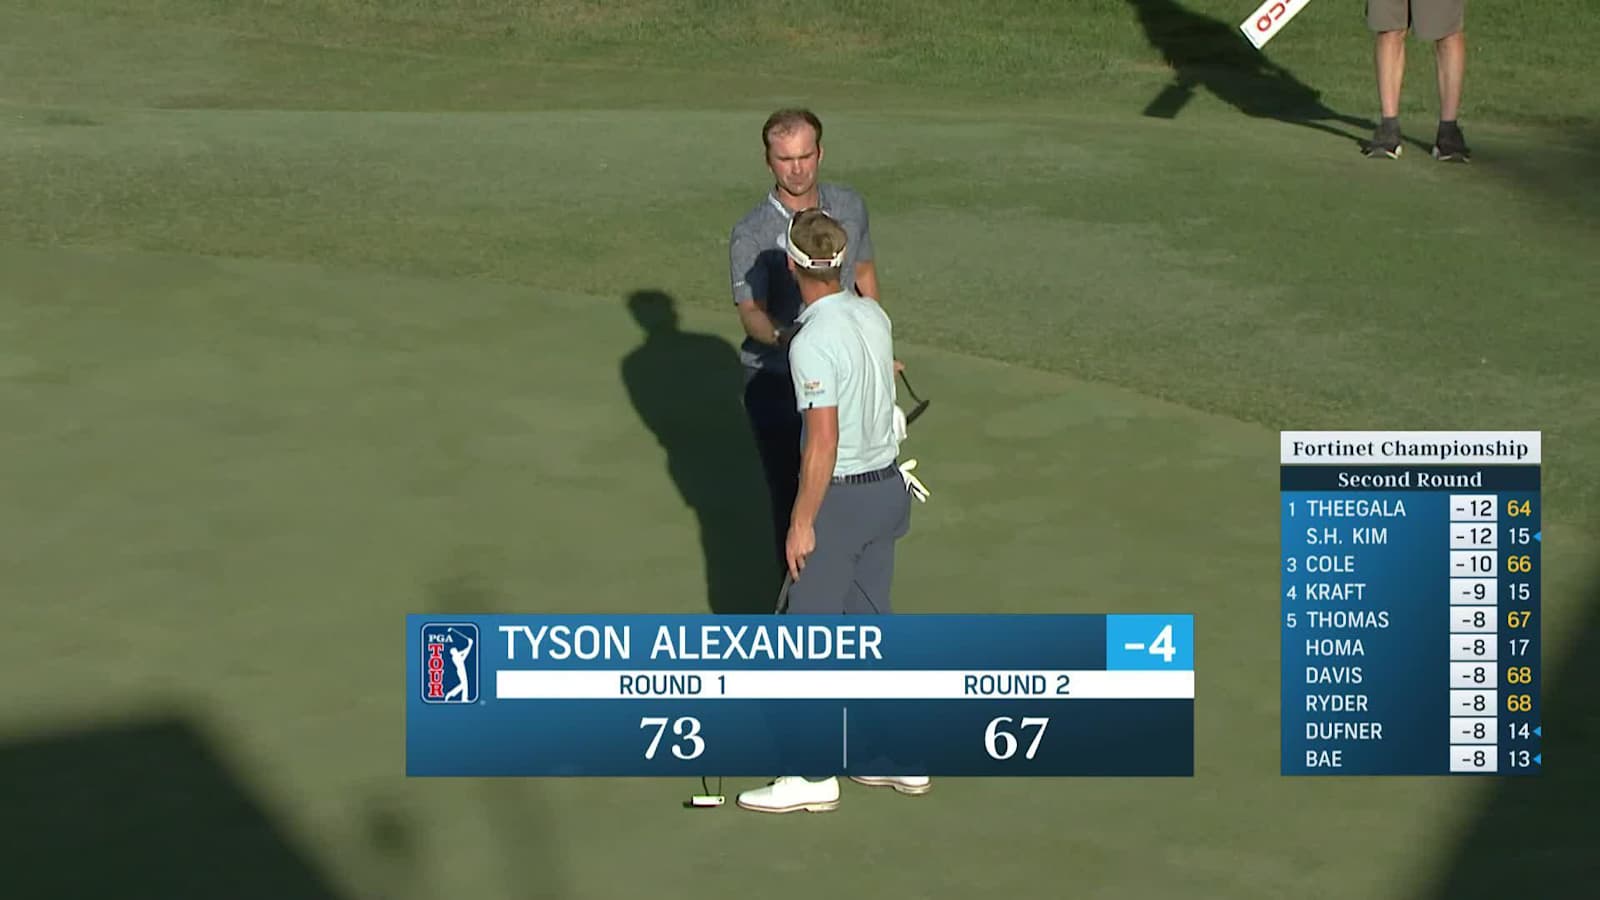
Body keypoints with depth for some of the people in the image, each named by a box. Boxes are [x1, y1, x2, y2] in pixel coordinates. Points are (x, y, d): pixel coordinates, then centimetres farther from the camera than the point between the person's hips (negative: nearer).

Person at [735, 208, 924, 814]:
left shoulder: (813, 343, -23)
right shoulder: (874, 316, 0)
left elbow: (824, 441, -23)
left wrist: (802, 522, -16)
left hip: (840, 495, -8)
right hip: (889, 485, 8)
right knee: (871, 622, 16)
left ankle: (813, 774, 7)